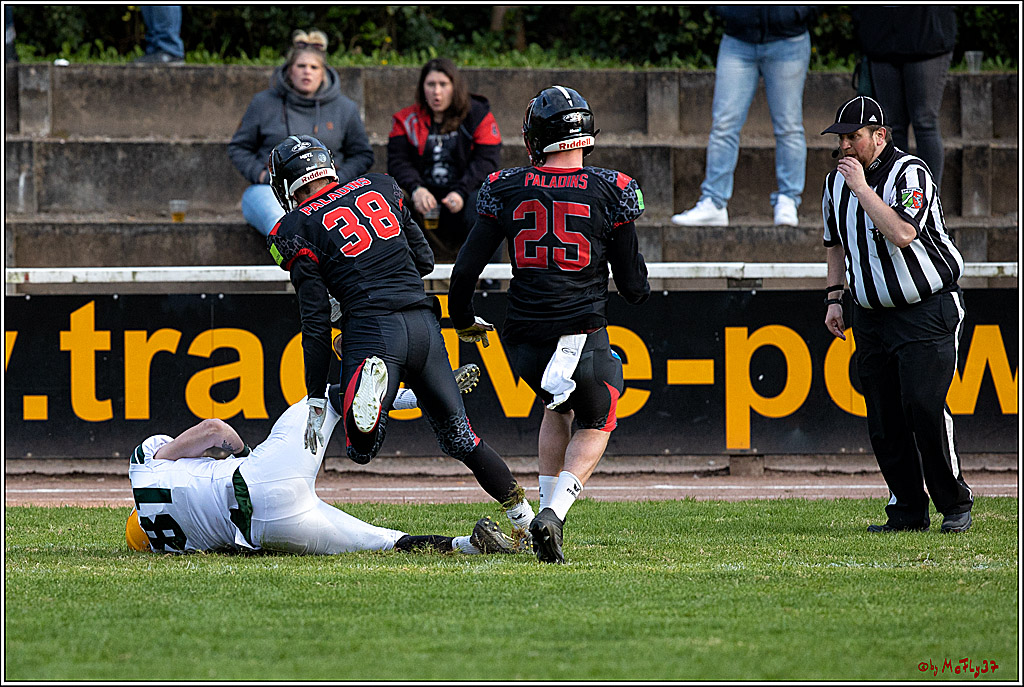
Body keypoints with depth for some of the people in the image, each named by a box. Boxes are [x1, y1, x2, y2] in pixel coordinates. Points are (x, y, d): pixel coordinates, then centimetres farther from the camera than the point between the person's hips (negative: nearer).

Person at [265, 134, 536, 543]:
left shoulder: (298, 229, 2)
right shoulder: (379, 188, 15)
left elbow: (316, 324, -2)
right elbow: (424, 260, 20)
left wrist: (316, 401, 1)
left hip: (374, 329, -5)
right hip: (424, 323, 5)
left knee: (362, 450, -2)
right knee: (461, 439, 17)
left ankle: (372, 376, -32)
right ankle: (525, 519, 11)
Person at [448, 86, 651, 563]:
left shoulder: (507, 189, -1)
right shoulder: (609, 191, -5)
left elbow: (465, 269, 1)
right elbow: (633, 287, 0)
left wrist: (464, 321, 20)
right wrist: (640, 286, 25)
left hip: (524, 341, 3)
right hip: (583, 336, -3)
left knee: (559, 407, 33)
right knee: (596, 424, 22)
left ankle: (548, 511, 22)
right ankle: (554, 514, -3)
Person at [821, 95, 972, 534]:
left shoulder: (910, 174, -14)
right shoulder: (837, 182, 8)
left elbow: (902, 233, -30)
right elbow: (835, 244, 22)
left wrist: (862, 189, -25)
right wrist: (834, 297, 14)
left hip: (927, 312, -7)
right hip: (872, 314, 7)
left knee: (924, 406, -16)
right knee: (883, 417, 1)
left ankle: (955, 505, -5)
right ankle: (907, 511, 8)